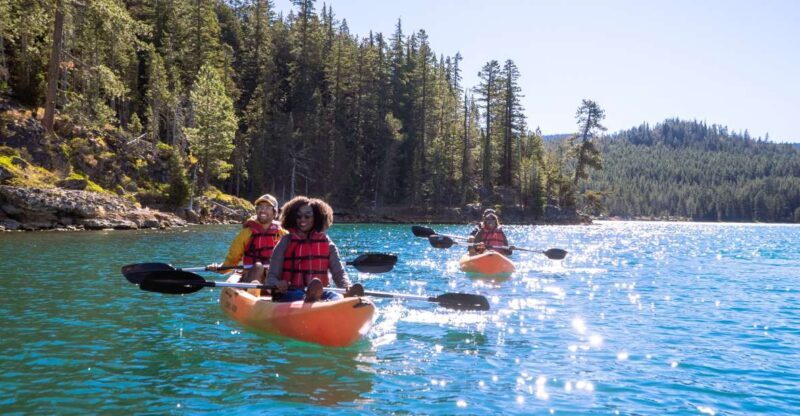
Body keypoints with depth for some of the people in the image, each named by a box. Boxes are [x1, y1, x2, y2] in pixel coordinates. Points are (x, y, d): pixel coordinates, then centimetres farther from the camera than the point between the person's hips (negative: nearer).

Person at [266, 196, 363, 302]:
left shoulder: (327, 243, 14)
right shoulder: (286, 242, 9)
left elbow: (339, 272, 5)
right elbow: (272, 276, 4)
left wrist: (348, 287, -18)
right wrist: (277, 285, -22)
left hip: (319, 292, 1)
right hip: (290, 293, -1)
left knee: (338, 298, -32)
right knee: (298, 297, -37)